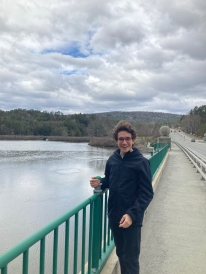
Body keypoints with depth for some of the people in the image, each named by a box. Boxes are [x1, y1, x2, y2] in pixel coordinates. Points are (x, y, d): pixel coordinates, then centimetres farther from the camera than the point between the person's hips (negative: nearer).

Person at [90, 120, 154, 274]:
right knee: (120, 254, 21)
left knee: (130, 259, 5)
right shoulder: (112, 160, 2)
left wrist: (132, 214, -26)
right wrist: (99, 183, -6)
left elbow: (147, 194, -15)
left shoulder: (141, 162, -13)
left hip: (132, 218, -5)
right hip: (114, 216, 5)